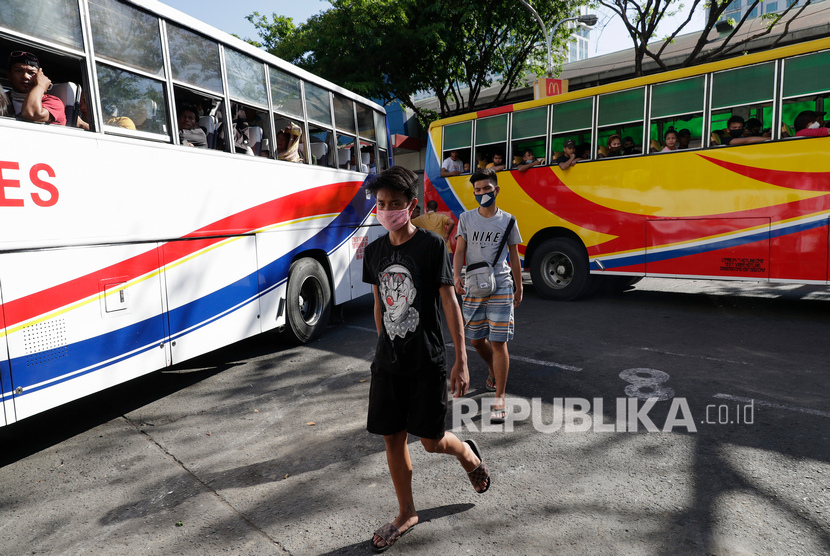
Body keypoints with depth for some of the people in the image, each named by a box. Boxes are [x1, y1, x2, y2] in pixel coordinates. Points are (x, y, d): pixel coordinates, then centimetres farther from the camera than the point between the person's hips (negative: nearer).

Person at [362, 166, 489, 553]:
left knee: (432, 441, 3)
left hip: (427, 361, -4)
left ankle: (468, 453, 39)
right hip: (388, 361, 5)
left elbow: (449, 303, -11)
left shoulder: (431, 246, -11)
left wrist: (461, 361, -12)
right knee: (393, 438, 10)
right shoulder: (374, 251, 4)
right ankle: (406, 514, 31)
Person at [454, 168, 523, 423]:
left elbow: (514, 256, 10)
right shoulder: (466, 218, 6)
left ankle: (499, 400, 4)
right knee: (476, 339, 13)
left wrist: (519, 287, 12)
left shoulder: (507, 220, 4)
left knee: (499, 342, -5)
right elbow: (459, 250, 0)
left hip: (501, 288, -2)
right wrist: (456, 275, -18)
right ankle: (493, 370, 44)